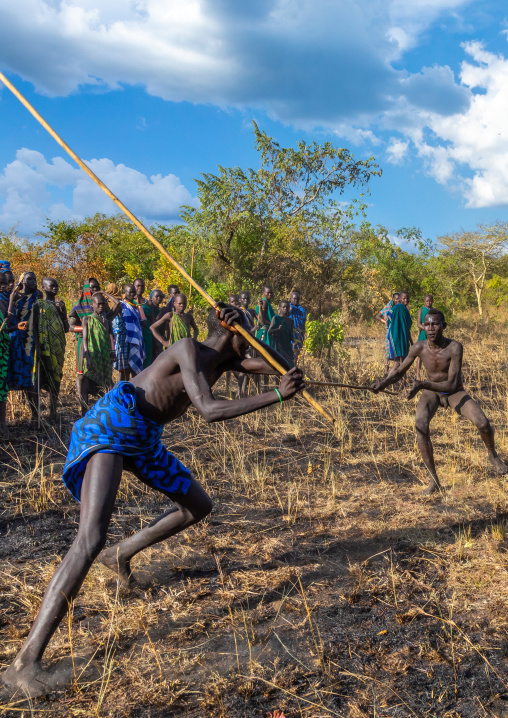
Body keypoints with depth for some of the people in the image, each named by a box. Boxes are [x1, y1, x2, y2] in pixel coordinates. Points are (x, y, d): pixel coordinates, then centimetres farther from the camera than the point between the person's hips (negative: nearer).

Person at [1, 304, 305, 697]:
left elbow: (277, 366, 12)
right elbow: (209, 410, -24)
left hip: (144, 438, 9)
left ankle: (122, 554, 33)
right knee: (92, 536, -26)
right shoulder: (189, 348, -15)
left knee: (199, 506, 18)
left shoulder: (224, 358, 10)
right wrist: (277, 395, -24)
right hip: (111, 426, -9)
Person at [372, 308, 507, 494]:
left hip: (455, 392, -1)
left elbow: (451, 384, -33)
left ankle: (493, 455, 16)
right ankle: (433, 480, -16)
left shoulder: (454, 347, -29)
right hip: (431, 392, 1)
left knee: (483, 423, -21)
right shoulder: (419, 347, -20)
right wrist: (384, 382, -29)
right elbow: (399, 372, -7)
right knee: (421, 426, -27)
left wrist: (422, 385, -47)